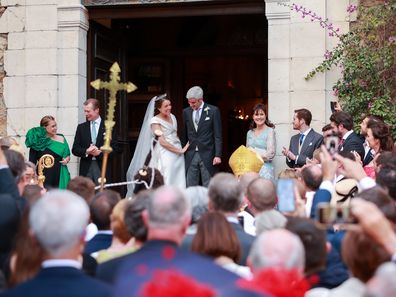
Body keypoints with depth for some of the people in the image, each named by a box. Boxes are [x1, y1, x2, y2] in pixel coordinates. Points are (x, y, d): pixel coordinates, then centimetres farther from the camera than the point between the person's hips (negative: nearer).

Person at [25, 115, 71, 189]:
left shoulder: (61, 138, 8)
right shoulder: (38, 141, -2)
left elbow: (67, 154, 20)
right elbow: (32, 162, 2)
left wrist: (67, 159, -2)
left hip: (60, 176, 3)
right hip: (44, 176, -3)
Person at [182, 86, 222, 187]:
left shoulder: (213, 111, -2)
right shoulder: (186, 112, 9)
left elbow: (218, 135, -4)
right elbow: (184, 135, 14)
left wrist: (218, 155, -9)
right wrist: (182, 152, 11)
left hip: (207, 155, -3)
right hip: (190, 156, 3)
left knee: (208, 186, 1)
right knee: (190, 187, 3)